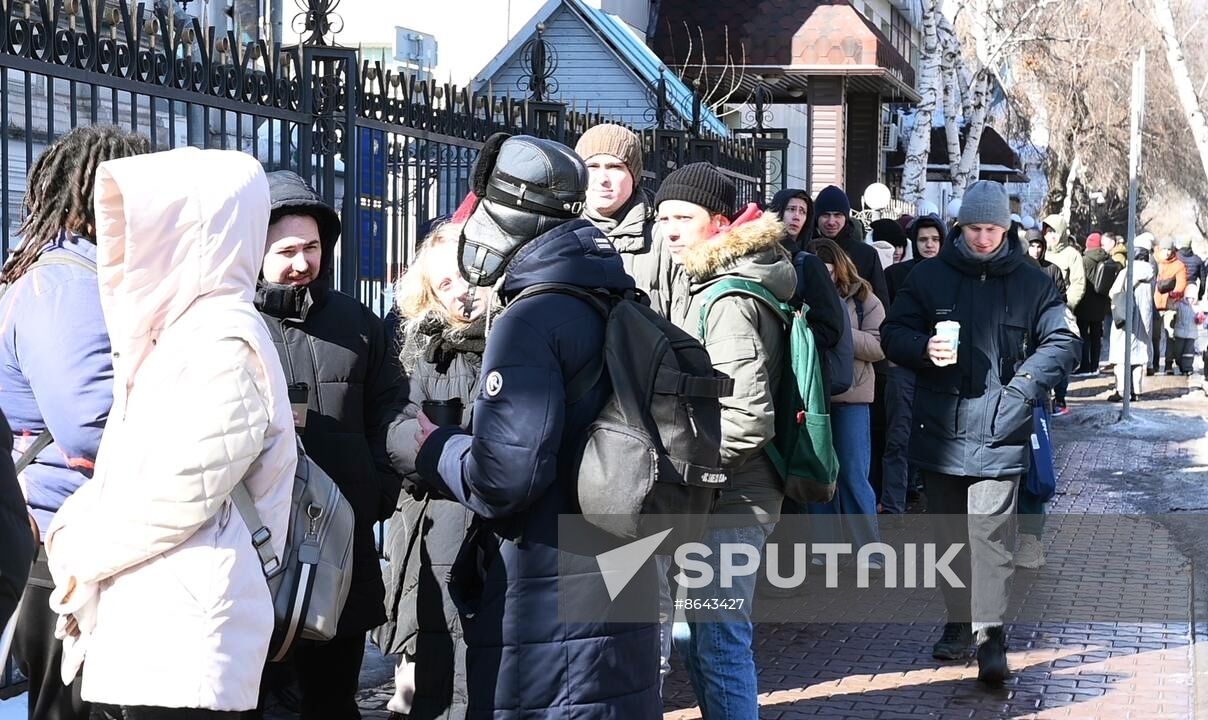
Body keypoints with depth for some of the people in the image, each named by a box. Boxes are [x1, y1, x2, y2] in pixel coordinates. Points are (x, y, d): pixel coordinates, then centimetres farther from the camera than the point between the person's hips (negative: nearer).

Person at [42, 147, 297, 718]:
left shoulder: (226, 344, -11)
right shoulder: (170, 333, 19)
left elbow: (181, 494, -17)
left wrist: (81, 551, -6)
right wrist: (72, 529, 3)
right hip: (130, 631, 9)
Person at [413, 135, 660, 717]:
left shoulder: (530, 322, -16)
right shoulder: (615, 304, 12)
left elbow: (501, 477, -23)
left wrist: (431, 446, -5)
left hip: (548, 606, -9)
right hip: (624, 584, 9)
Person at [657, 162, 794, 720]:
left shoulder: (727, 301, -16)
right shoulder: (715, 286, 15)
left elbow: (747, 419, -24)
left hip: (727, 504, -10)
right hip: (715, 499, 10)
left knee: (718, 641, -7)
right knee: (694, 635, 17)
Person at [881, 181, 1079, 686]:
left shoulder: (1031, 284, 4)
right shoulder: (930, 277, 7)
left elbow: (1062, 343, 6)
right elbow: (893, 335, 8)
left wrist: (1023, 385, -8)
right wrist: (925, 348, -14)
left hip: (999, 433, -2)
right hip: (940, 429, 2)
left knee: (990, 530, -11)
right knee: (949, 531, 10)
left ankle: (990, 633, -9)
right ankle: (958, 622, 22)